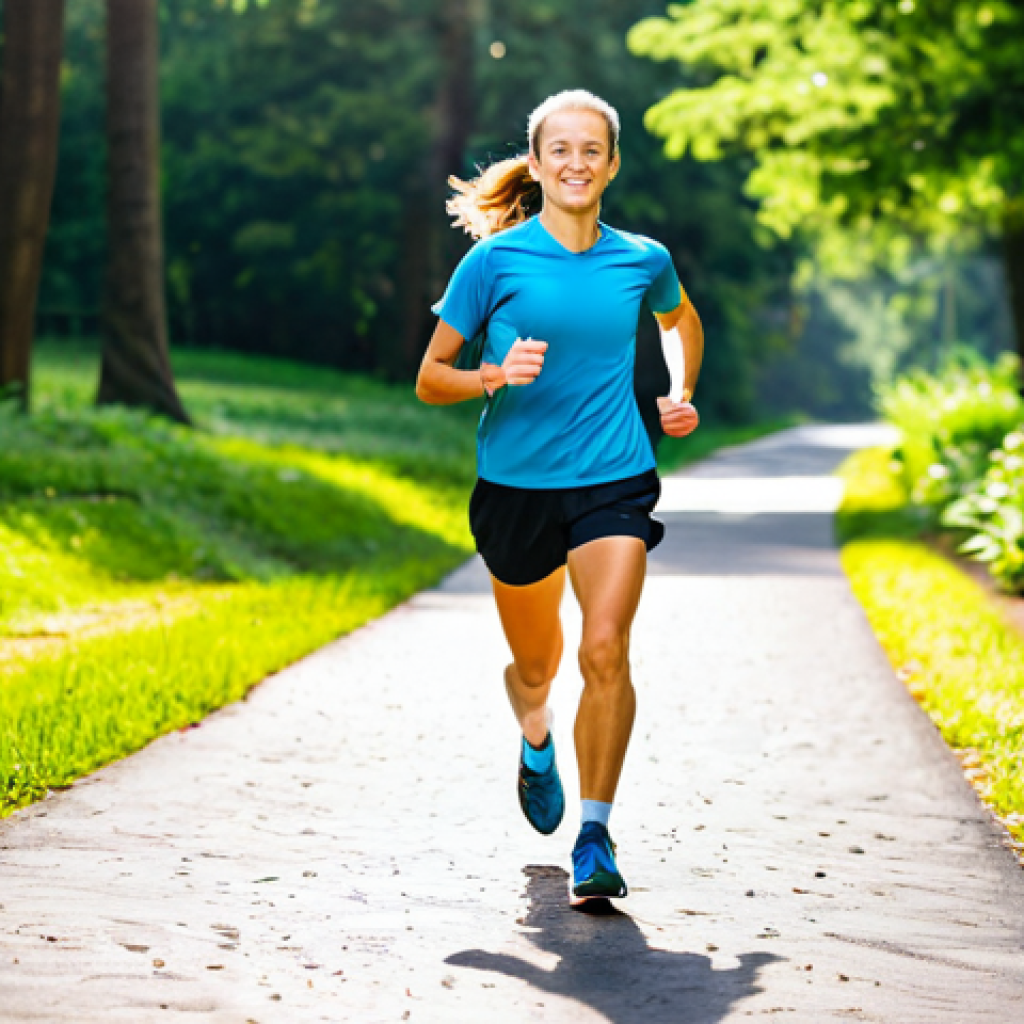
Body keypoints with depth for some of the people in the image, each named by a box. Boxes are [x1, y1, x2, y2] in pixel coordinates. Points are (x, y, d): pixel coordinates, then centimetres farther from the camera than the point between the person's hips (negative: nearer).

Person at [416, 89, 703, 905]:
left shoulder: (642, 260, 3)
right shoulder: (496, 261, -5)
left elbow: (682, 319, 28)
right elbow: (430, 379, -2)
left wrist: (682, 396, 14)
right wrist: (495, 375, -20)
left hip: (614, 480, 0)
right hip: (517, 485, 0)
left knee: (606, 648, -20)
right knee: (535, 666, 14)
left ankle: (596, 836, -13)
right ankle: (537, 743, 51)